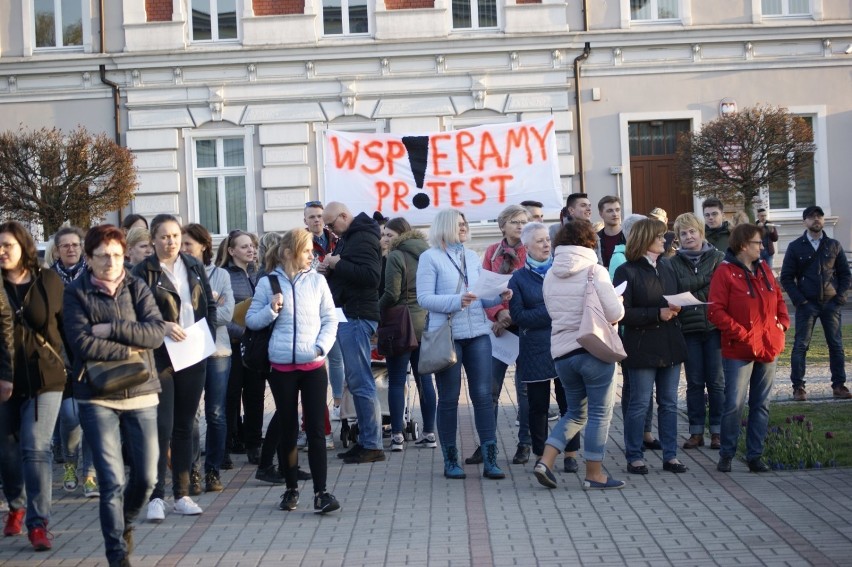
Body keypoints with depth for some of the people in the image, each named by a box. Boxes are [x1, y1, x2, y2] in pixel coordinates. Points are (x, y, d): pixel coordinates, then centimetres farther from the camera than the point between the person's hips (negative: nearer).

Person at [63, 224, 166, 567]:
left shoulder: (137, 288, 6)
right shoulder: (76, 294, -1)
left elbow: (157, 331, -8)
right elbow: (83, 343, -14)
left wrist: (111, 328, -14)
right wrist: (129, 350, -13)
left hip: (141, 395, 3)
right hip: (97, 399, -3)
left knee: (146, 476, 7)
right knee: (112, 480, -5)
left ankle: (125, 523, 37)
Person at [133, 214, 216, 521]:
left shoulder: (194, 267, 10)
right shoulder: (144, 271, -3)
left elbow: (210, 305, 14)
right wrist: (162, 326, -21)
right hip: (160, 357, -4)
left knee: (185, 426, 10)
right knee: (162, 427, -7)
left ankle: (182, 494, 18)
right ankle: (156, 496, -1)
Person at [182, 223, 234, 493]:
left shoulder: (221, 275, 6)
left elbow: (227, 313, -5)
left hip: (217, 351, 1)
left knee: (216, 415, 5)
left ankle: (213, 471, 15)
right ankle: (191, 471, 10)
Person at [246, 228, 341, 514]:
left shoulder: (317, 281, 4)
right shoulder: (268, 283, 1)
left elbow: (330, 319, 7)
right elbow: (251, 321, 6)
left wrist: (321, 346, -8)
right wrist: (271, 310, -12)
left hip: (314, 365, 0)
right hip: (282, 367, 0)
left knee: (316, 428, -3)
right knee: (288, 429, 9)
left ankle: (321, 492, -2)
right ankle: (291, 489, 22)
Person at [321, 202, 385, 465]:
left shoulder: (363, 238, -11)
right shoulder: (347, 238, 20)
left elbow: (371, 275, -24)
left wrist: (338, 264, -18)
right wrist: (330, 270, 6)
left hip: (357, 316, -10)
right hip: (348, 315, 10)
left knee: (361, 382, -9)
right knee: (357, 382, 11)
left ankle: (372, 445, -5)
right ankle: (365, 440, 16)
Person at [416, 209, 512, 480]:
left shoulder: (472, 257, 15)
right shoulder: (430, 257, -1)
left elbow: (481, 296, 17)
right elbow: (424, 298, -9)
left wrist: (499, 297, -3)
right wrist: (456, 301, -21)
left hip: (477, 333, 4)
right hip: (446, 334, -4)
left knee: (483, 395, 0)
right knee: (449, 398, 4)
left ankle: (490, 460, 3)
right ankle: (450, 460, 14)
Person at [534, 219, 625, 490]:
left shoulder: (550, 276, 9)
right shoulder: (594, 271, -8)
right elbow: (614, 313, -13)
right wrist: (619, 304, 8)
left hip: (561, 353, 6)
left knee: (576, 413, 19)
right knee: (599, 413, 5)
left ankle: (545, 460, 7)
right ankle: (594, 474, 9)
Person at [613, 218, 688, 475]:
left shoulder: (666, 267, 12)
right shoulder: (626, 271, -8)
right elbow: (623, 313, -14)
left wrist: (674, 310, -2)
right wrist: (657, 313, -19)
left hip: (670, 345, 6)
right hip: (642, 346, -6)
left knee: (669, 403, 9)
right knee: (639, 404, 0)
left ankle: (670, 455, 17)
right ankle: (634, 457, 10)